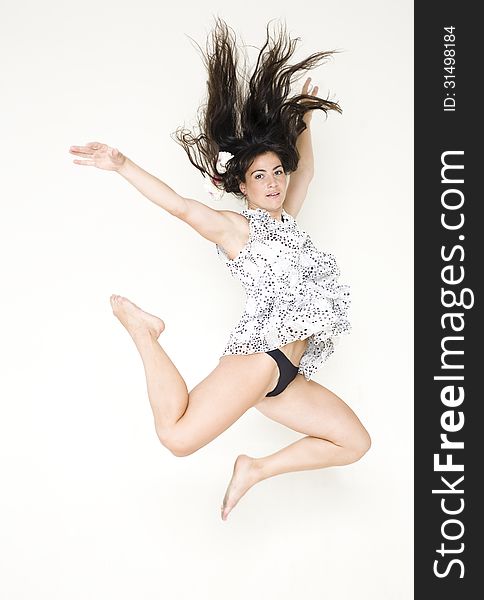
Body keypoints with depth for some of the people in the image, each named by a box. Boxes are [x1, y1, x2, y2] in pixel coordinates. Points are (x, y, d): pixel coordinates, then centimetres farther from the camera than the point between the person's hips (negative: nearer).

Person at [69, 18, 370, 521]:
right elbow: (179, 205, -10)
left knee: (355, 443, 13)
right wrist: (121, 165, -19)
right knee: (177, 436, -26)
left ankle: (256, 470, 15)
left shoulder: (286, 219, 20)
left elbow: (304, 168, 33)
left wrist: (303, 116, 33)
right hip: (260, 353, -8)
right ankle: (142, 330, -3)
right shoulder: (234, 228, 1)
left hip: (285, 374, 8)